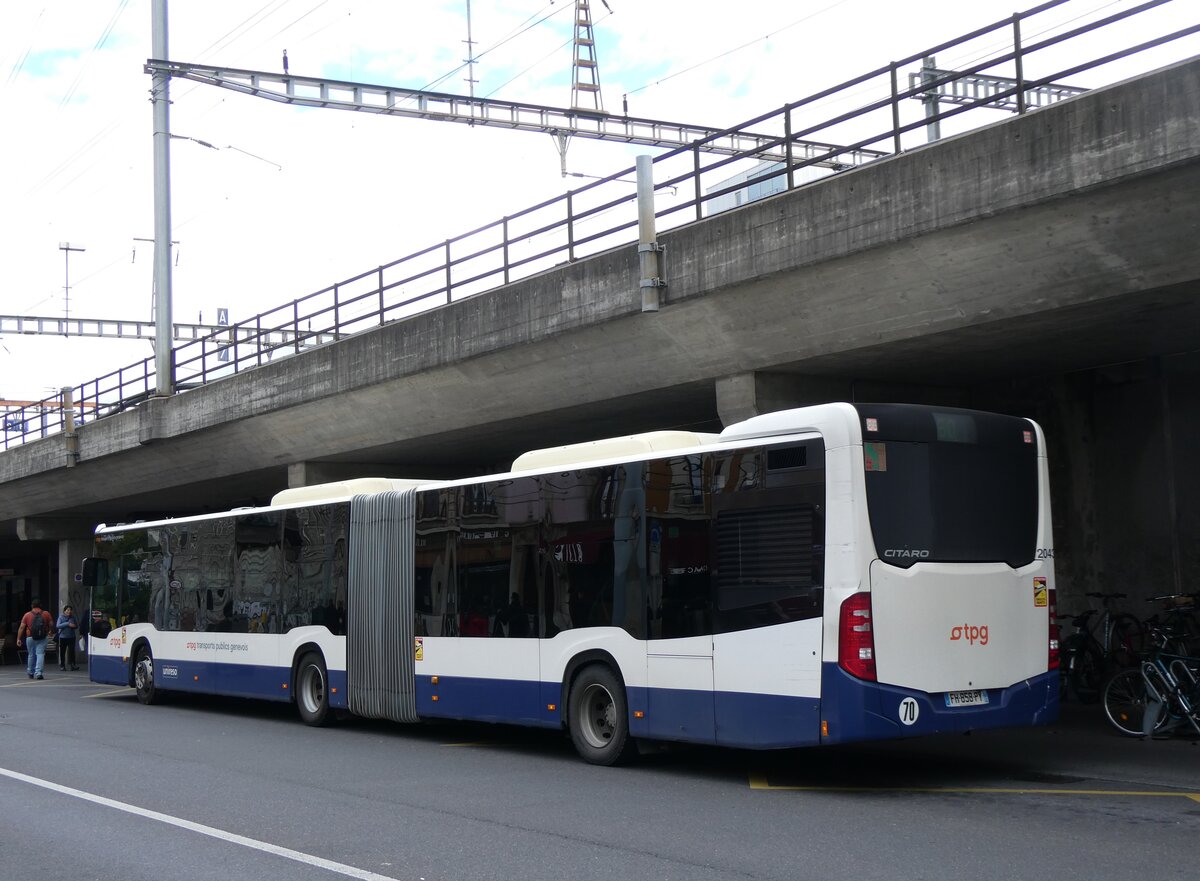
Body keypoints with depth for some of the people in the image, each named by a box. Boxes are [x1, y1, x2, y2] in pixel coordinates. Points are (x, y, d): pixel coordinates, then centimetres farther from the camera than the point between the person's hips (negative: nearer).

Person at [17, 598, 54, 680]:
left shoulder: (27, 615, 2)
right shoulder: (46, 614, 2)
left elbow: (21, 627, -2)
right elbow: (51, 624, 4)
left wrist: (18, 639, 0)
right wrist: (48, 632, 24)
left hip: (30, 637, 1)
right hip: (43, 638, -1)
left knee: (31, 655, 14)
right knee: (40, 654, -3)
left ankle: (31, 673, 26)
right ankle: (38, 673, -16)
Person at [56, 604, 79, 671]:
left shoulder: (72, 617, 8)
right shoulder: (61, 617, 0)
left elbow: (76, 625, 16)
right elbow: (58, 625, -13)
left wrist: (74, 626, -9)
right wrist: (67, 624, -21)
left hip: (71, 637, 1)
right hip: (63, 637, -1)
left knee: (72, 651, -6)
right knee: (62, 652, 3)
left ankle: (73, 665, -4)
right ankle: (62, 665, 13)